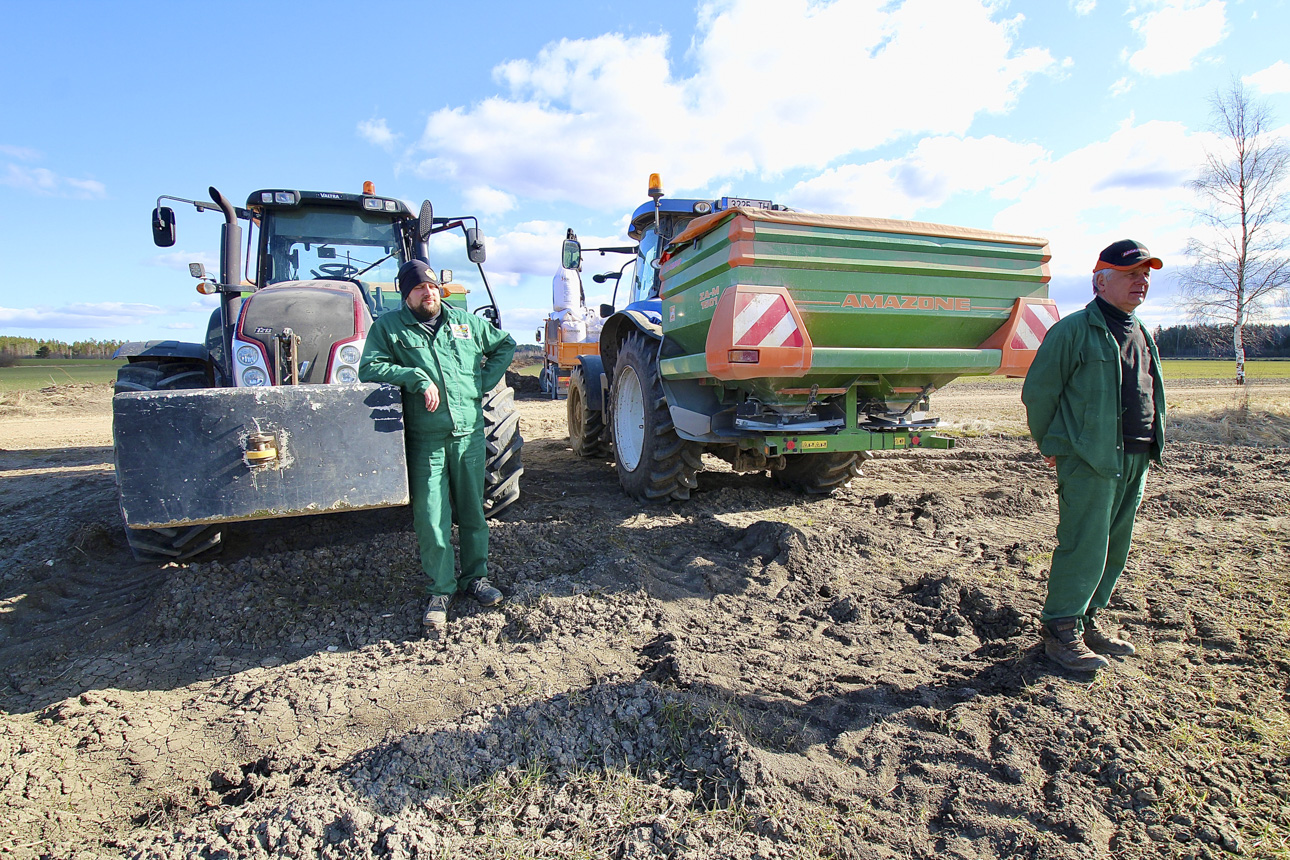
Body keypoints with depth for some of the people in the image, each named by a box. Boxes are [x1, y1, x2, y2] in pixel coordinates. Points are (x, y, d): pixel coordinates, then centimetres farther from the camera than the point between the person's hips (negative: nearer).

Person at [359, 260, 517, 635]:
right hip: (425, 439, -2)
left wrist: (485, 381, 10)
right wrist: (417, 378, -19)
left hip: (469, 433, 3)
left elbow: (505, 344, 23)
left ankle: (475, 577, 25)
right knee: (431, 519, -2)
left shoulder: (466, 322, 12)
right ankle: (441, 591, 12)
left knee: (472, 511, 10)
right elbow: (369, 369, -8)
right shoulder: (388, 327, 4)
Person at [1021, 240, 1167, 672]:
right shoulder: (1075, 330, -8)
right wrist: (1052, 445, -1)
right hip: (1089, 461, -8)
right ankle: (1061, 629, 4)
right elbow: (1037, 392, -8)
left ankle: (1088, 617, 26)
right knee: (1083, 547, -7)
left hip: (1135, 460, 8)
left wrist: (1150, 446, 22)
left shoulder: (1142, 334, 18)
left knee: (1115, 549, 12)